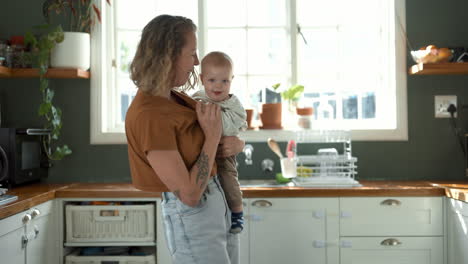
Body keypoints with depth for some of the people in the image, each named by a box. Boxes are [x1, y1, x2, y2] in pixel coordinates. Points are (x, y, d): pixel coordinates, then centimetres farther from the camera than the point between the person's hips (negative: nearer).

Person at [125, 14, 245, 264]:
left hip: (220, 202, 9)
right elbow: (189, 194, -22)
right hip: (192, 217, -9)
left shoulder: (177, 98, 5)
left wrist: (235, 144, -5)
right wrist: (212, 136, -15)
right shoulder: (149, 115, -22)